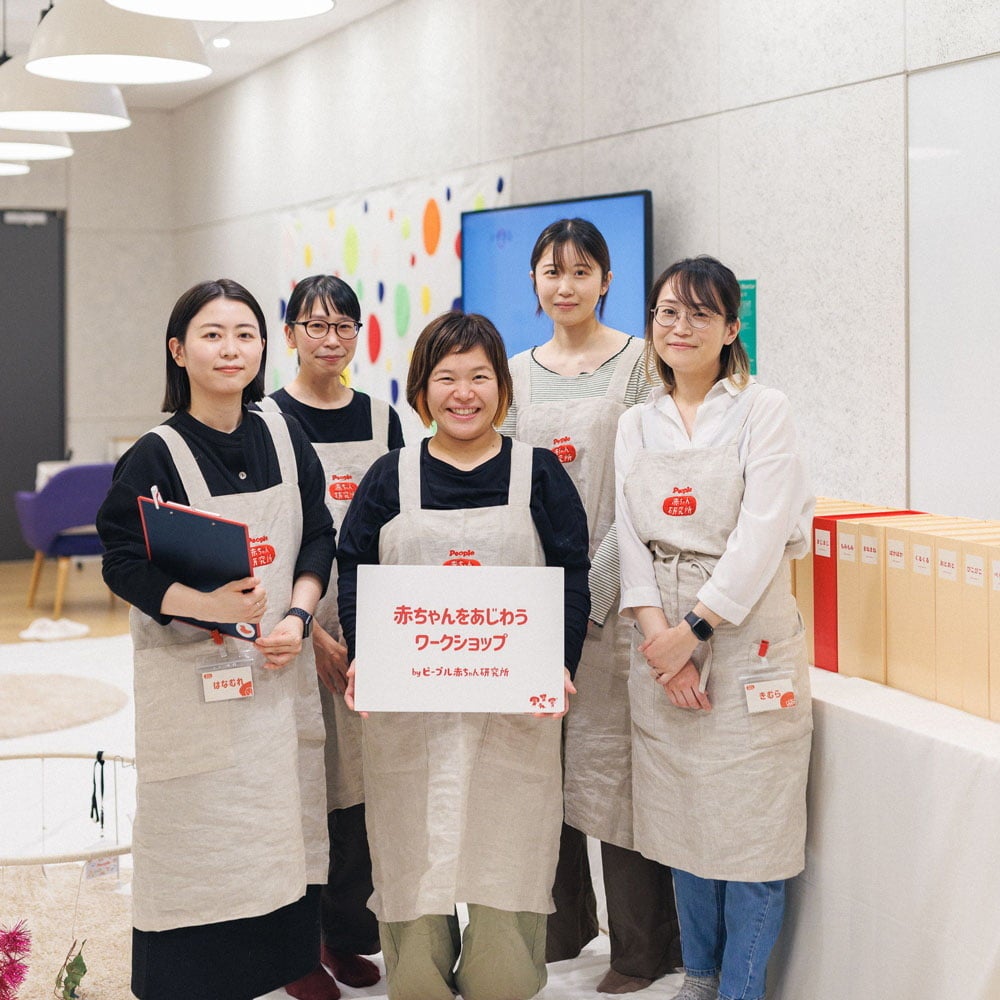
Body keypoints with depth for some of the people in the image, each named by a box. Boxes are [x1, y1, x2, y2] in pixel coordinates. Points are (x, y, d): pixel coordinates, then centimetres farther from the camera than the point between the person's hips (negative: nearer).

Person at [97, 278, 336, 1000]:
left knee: (282, 819, 9)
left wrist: (296, 616, -7)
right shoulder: (154, 458, -8)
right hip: (192, 671, -4)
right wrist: (208, 604, -27)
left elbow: (319, 539, 9)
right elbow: (125, 564, -13)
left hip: (280, 667, 4)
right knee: (196, 831, -1)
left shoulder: (284, 437, 6)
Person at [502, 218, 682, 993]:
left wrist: (592, 587, -15)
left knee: (611, 756, -5)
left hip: (609, 588, -5)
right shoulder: (517, 374, 13)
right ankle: (560, 925, 25)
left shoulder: (639, 363, -2)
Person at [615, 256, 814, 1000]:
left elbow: (763, 534, -11)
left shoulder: (763, 411, -3)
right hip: (663, 640, 5)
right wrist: (655, 630, -8)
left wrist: (695, 628, -16)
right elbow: (632, 538, 7)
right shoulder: (637, 426, 12)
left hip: (747, 636, -4)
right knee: (680, 818, 11)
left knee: (750, 825, -2)